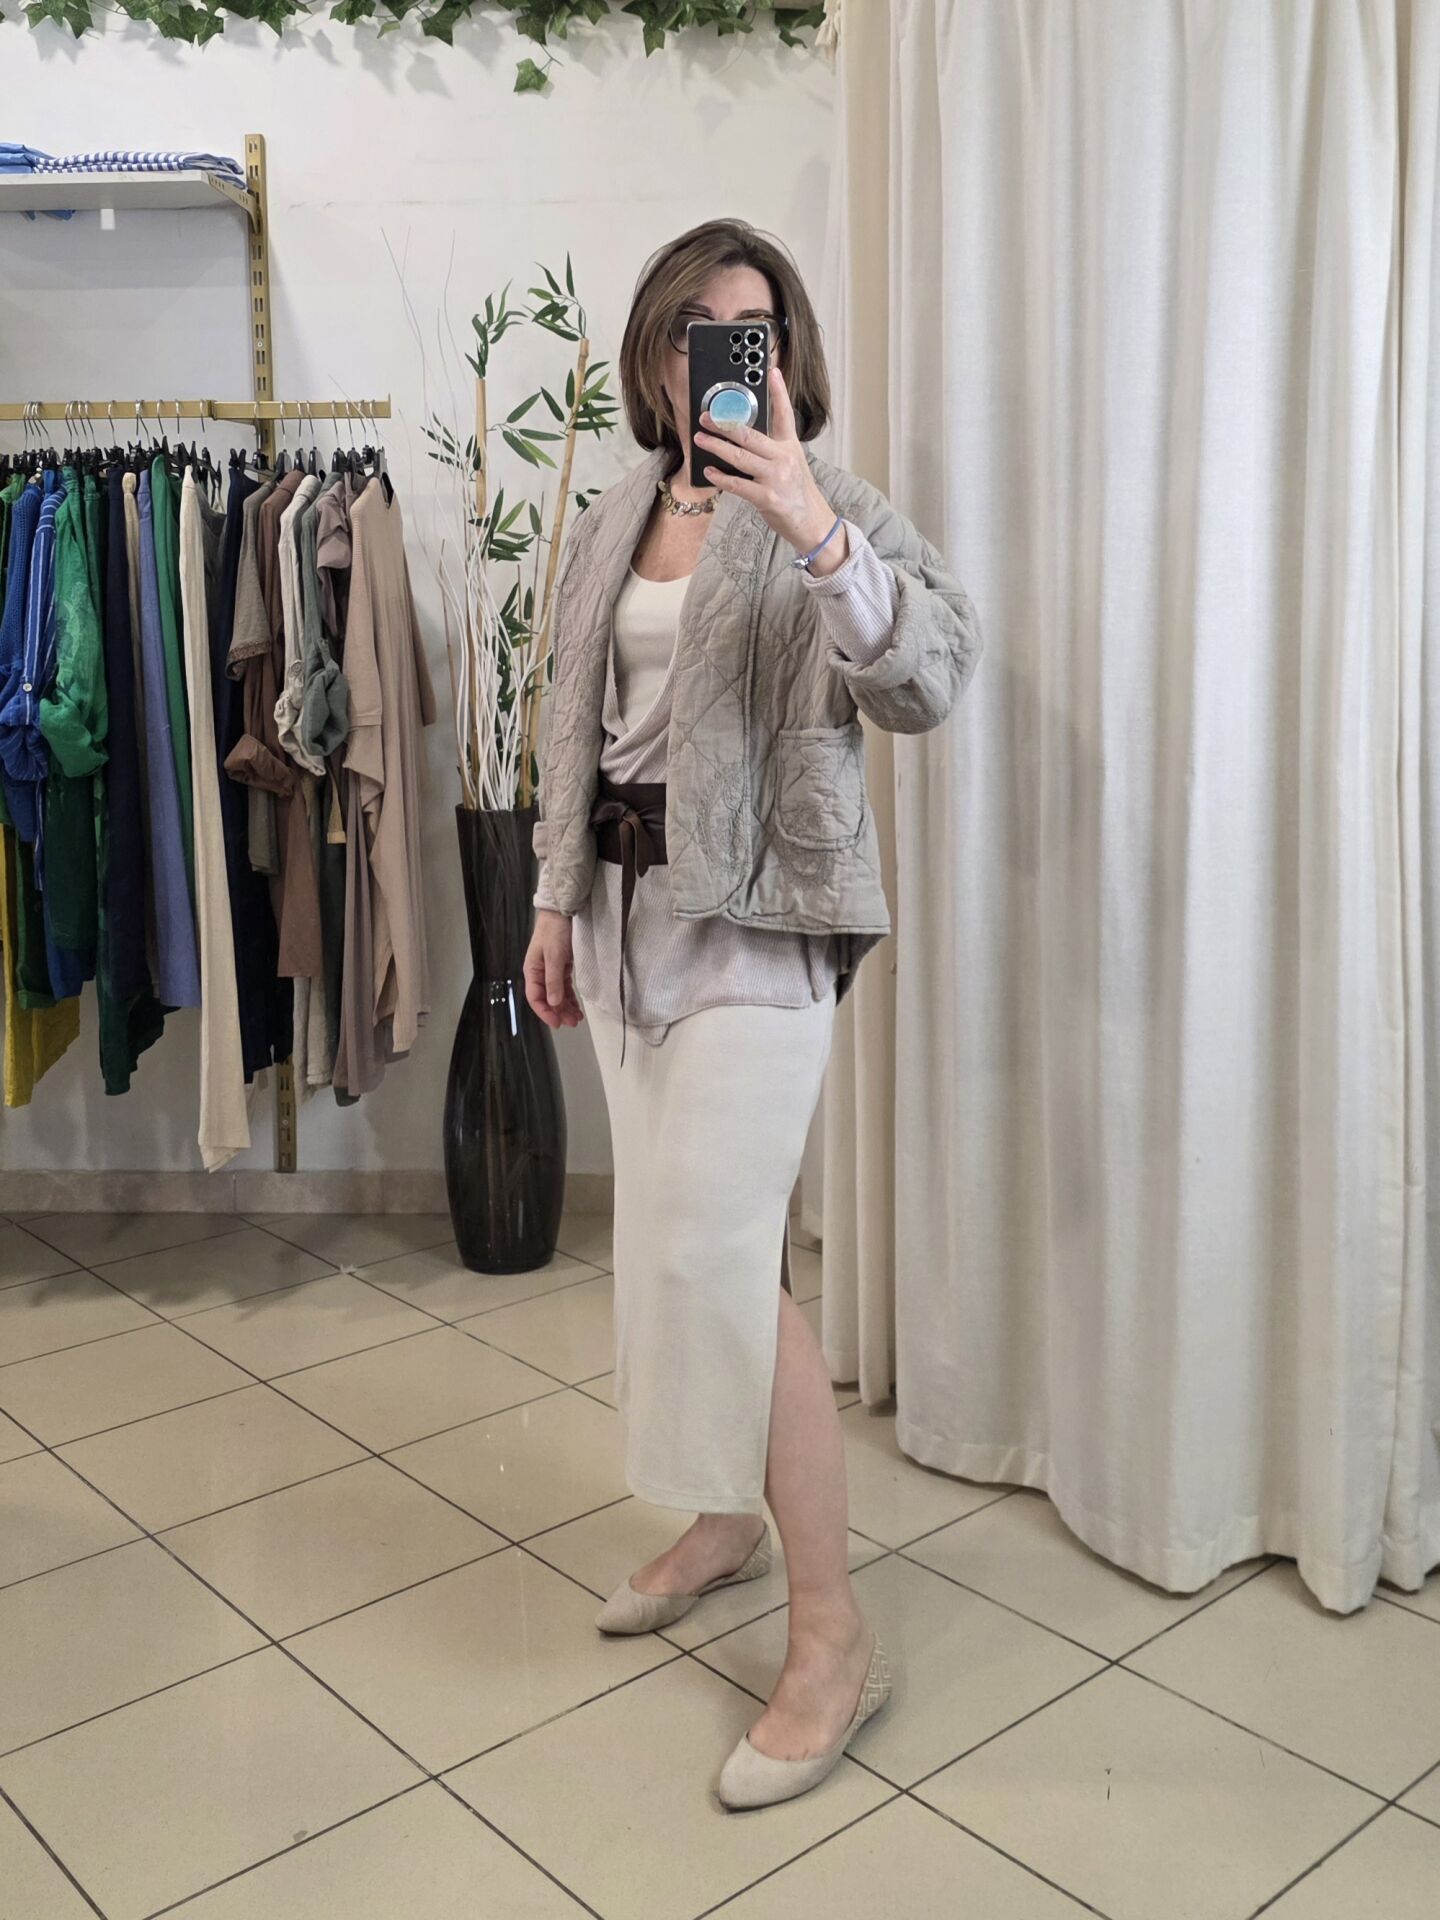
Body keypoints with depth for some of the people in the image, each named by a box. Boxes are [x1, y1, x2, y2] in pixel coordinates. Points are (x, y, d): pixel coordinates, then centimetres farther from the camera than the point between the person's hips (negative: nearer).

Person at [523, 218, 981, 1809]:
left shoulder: (833, 511, -6)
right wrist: (557, 902, 16)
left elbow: (926, 682, -23)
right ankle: (725, 1521, 33)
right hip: (627, 903, 7)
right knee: (666, 1230, 13)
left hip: (757, 914, -6)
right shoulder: (610, 525, 13)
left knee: (717, 1248, -12)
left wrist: (813, 532, -36)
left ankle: (832, 1633, 2)